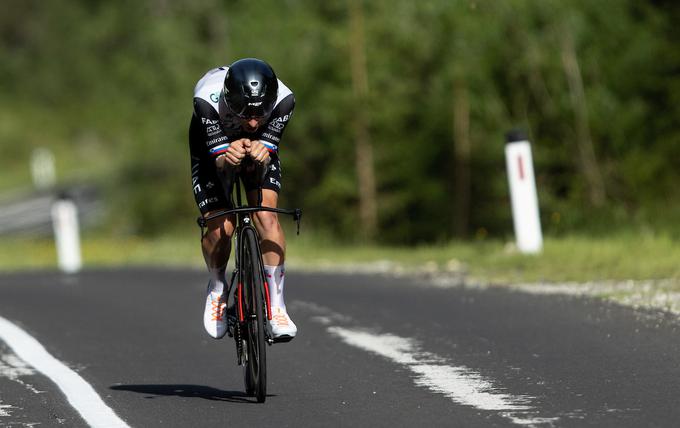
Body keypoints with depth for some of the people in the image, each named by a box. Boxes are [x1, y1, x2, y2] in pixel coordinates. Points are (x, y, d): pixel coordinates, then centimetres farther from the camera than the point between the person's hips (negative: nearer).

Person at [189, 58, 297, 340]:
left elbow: (266, 161, -32)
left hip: (260, 147, 1)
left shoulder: (283, 100, -37)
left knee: (266, 216, -20)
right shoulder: (207, 100, -41)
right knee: (220, 227, -14)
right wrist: (228, 158, -59)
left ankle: (276, 306, -10)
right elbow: (219, 162, -35)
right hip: (213, 148, -1)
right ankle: (217, 288, 18)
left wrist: (260, 156, -56)